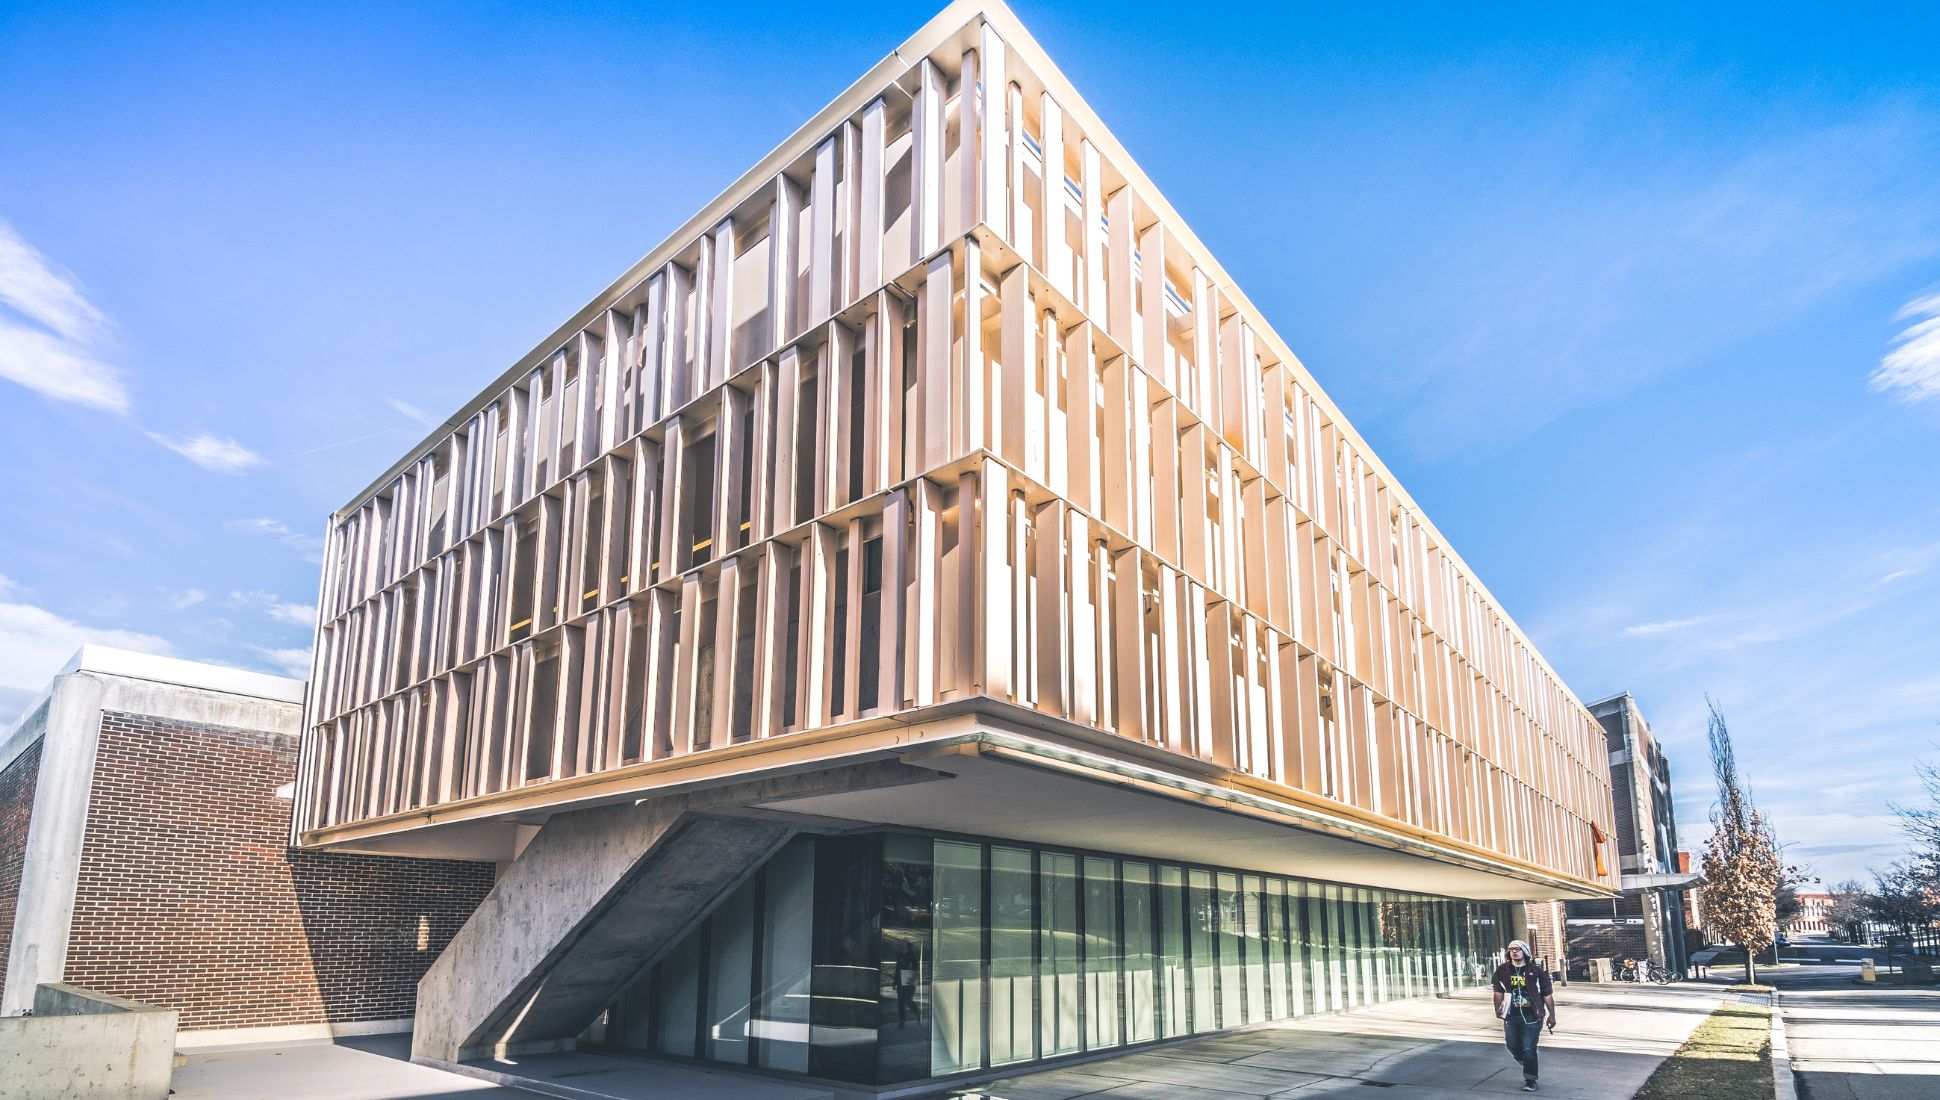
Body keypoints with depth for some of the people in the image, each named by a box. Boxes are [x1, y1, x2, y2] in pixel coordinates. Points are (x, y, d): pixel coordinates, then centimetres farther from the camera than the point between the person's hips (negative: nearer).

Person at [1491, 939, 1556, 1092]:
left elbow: (1547, 995, -1)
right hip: (1511, 1015, 4)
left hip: (1531, 1016, -4)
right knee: (1512, 1045, 13)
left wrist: (1552, 1015, -1)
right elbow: (1499, 992, 10)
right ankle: (1528, 1065, 40)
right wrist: (1498, 1009, 2)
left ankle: (1530, 1080, 7)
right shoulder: (1502, 971, 2)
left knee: (1528, 1048, -5)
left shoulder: (1536, 971, -6)